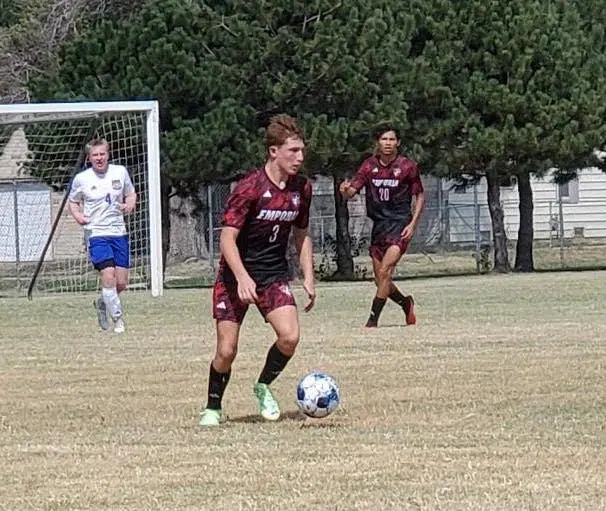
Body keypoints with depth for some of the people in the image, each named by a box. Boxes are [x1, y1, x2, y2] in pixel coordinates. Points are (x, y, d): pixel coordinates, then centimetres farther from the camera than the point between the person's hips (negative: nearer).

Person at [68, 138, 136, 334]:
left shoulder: (120, 172, 3)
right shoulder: (81, 179, -3)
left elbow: (131, 194, 16)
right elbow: (72, 202, 10)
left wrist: (130, 205, -6)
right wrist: (77, 215, -10)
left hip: (119, 232, 3)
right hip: (96, 233, -3)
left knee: (121, 283, 3)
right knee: (108, 275, -18)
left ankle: (102, 303, 34)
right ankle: (118, 319, -4)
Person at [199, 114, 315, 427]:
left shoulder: (301, 188, 0)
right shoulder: (250, 187, -19)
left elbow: (301, 234, 14)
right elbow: (227, 238, -20)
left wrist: (308, 277, 6)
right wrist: (243, 278, -33)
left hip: (274, 274, 4)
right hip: (236, 275, -4)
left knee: (290, 337, -18)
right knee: (226, 351, -5)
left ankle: (264, 386, 9)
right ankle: (213, 408, 18)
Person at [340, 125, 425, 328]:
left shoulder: (408, 166, -3)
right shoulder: (370, 165, 3)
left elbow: (420, 196, 5)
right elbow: (352, 191, -3)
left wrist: (413, 224, -6)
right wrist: (345, 190, -28)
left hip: (400, 223, -4)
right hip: (379, 225, 4)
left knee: (385, 271, -19)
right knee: (380, 279, 8)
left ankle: (373, 319, -15)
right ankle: (406, 303, 35)